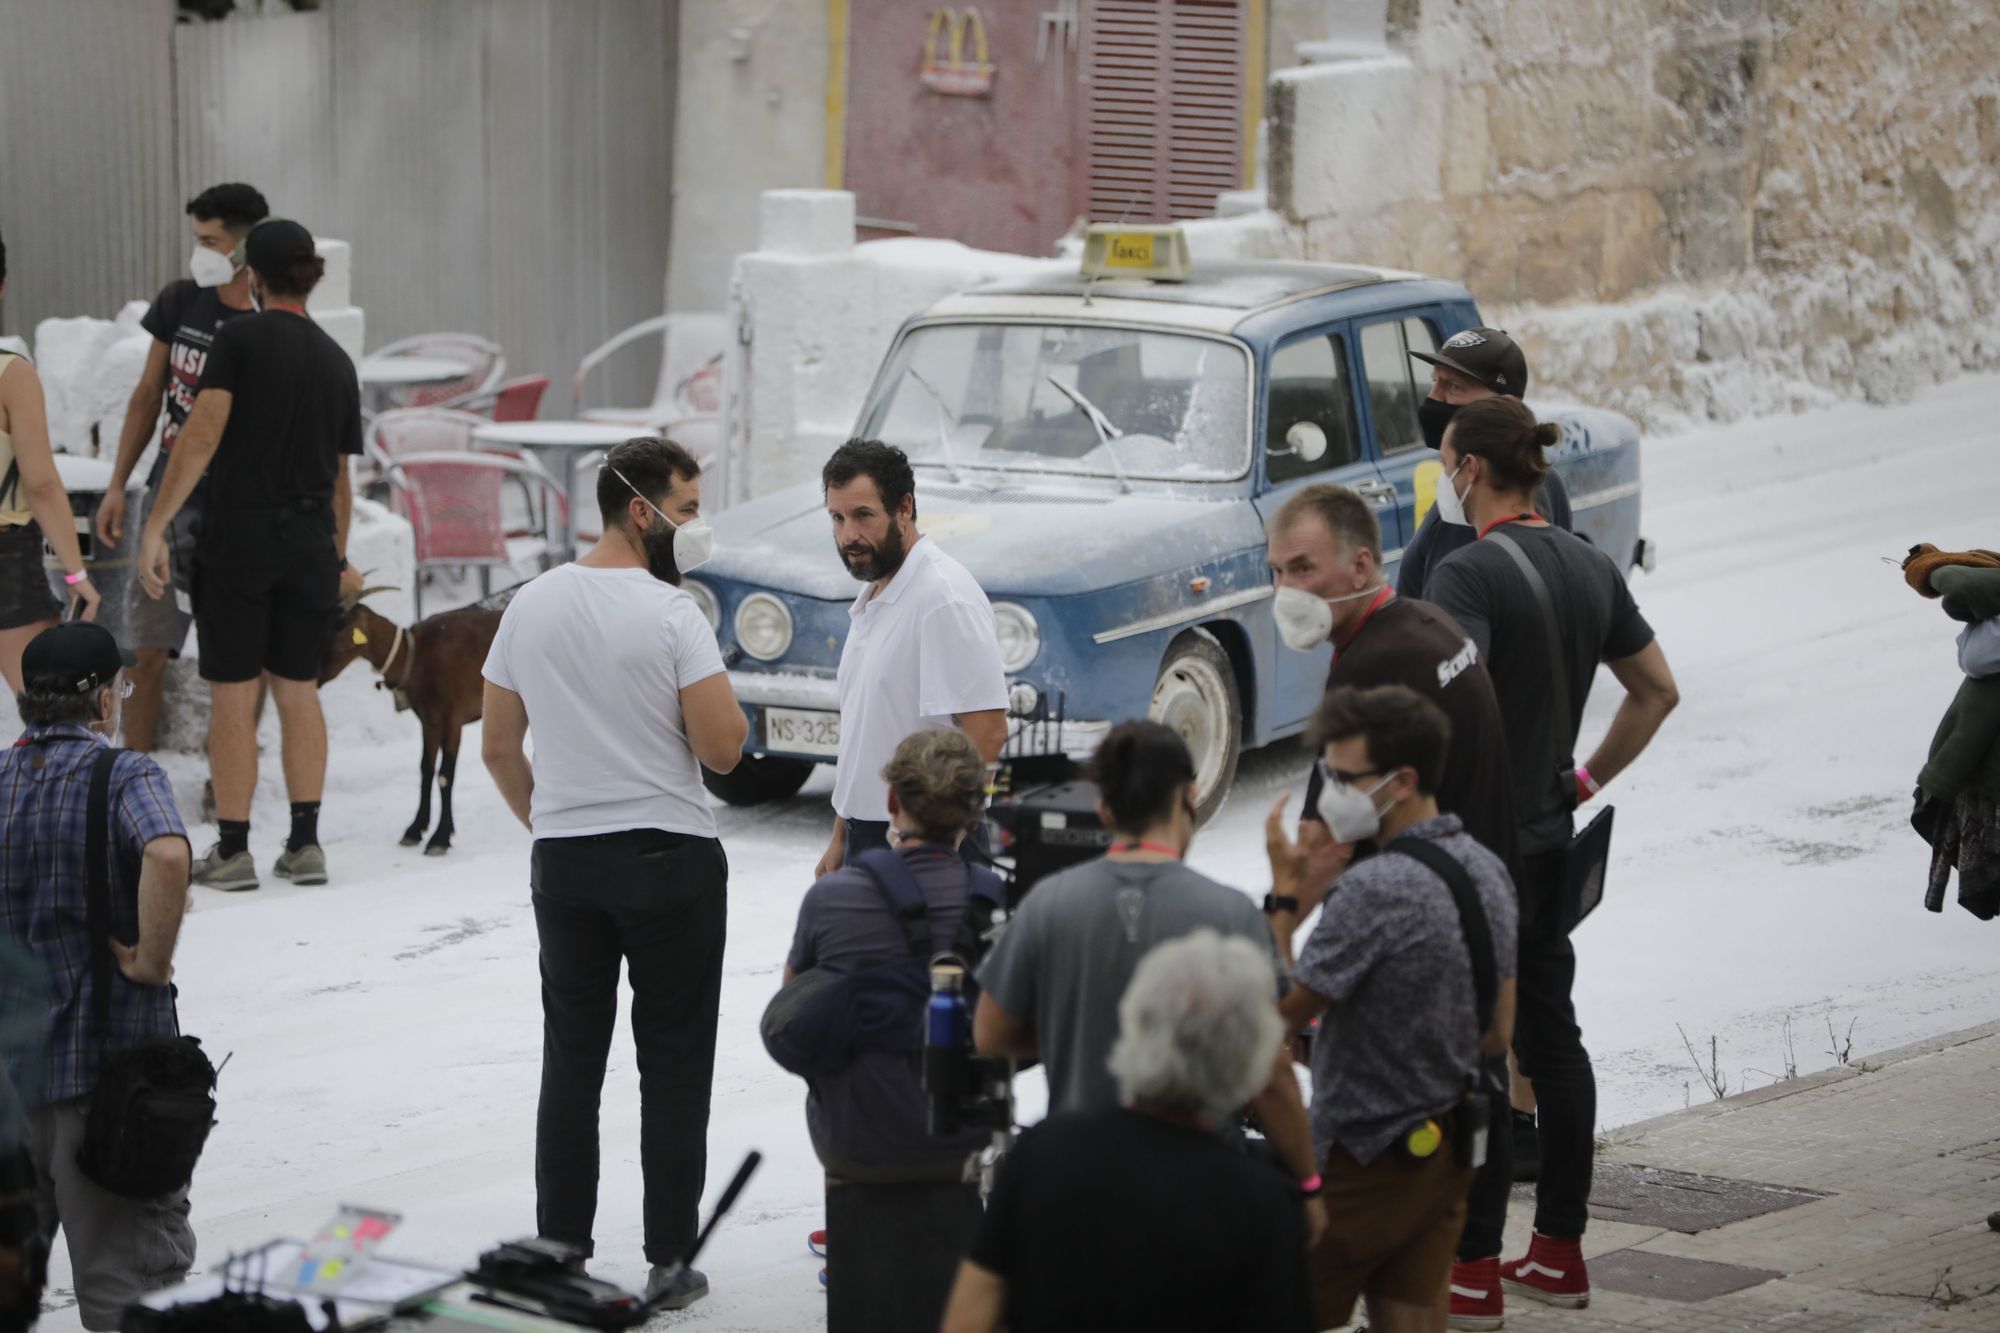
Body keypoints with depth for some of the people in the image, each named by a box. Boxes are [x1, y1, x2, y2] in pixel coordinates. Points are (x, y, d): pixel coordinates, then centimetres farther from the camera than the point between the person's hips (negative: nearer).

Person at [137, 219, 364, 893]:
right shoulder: (337, 362, 10)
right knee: (298, 690, 13)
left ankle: (233, 850, 4)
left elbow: (202, 434, -16)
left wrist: (155, 527, -17)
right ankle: (305, 843, 10)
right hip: (310, 540, 4)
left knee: (232, 692, 2)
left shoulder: (239, 339, -6)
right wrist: (337, 559, 26)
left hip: (239, 531, -4)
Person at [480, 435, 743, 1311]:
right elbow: (723, 748, -15)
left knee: (571, 1060, 10)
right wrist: (720, 699, 4)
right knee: (673, 1064, 3)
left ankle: (561, 1256, 13)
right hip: (670, 858, -5)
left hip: (564, 861, 5)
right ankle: (669, 1261, 4)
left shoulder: (531, 606, 4)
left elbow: (498, 747, 9)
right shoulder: (672, 614, -13)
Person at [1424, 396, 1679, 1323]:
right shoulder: (1590, 567, 9)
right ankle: (1560, 1253, 22)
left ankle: (1473, 1272, 1)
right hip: (1550, 842, 9)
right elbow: (1657, 691, 17)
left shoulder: (1469, 575, -18)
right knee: (1551, 1038, 15)